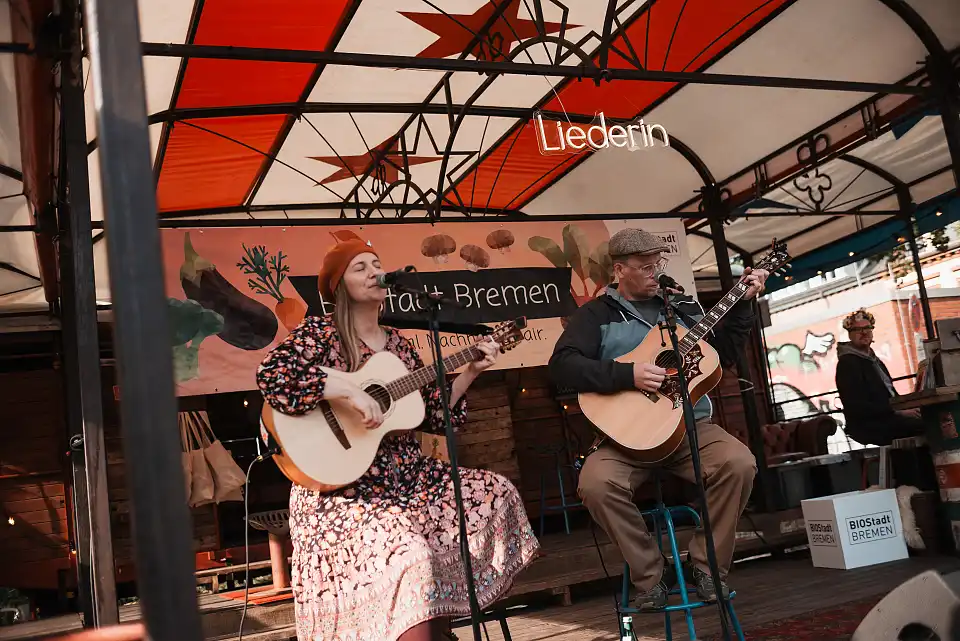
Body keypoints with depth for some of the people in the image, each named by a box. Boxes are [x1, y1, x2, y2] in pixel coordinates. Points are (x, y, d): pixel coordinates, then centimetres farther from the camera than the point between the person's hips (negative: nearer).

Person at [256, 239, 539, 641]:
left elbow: (435, 415, 14)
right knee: (407, 555, -34)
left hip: (407, 475, 8)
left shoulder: (396, 344, 13)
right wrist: (348, 391, -27)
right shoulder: (319, 333, -6)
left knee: (497, 494, 2)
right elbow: (270, 376, -25)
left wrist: (470, 372, 4)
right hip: (345, 485, -8)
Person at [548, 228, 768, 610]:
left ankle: (707, 565, -5)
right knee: (595, 483, -31)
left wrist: (742, 304, 9)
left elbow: (721, 355, 18)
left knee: (740, 463, -25)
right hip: (627, 432, -3)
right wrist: (627, 374, -19)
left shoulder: (682, 306, 17)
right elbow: (562, 366, -11)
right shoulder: (596, 314, 3)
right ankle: (651, 574, -8)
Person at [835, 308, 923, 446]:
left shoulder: (872, 359, 20)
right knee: (927, 424, -23)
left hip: (887, 418, 9)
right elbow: (858, 407, -19)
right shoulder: (847, 363, -11)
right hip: (868, 426, -9)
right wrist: (898, 411, -20)